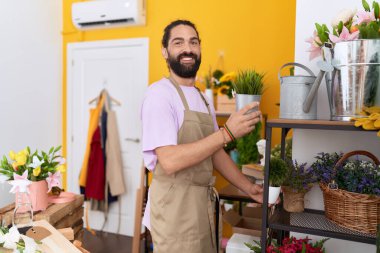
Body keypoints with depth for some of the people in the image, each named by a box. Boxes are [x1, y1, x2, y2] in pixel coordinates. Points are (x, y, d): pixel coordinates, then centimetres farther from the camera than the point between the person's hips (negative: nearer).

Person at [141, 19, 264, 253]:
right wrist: (228, 133, -27)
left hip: (204, 203, 8)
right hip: (174, 207, -7)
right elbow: (170, 161, -25)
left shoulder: (203, 99, 12)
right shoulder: (159, 94, -15)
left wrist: (248, 187, 9)